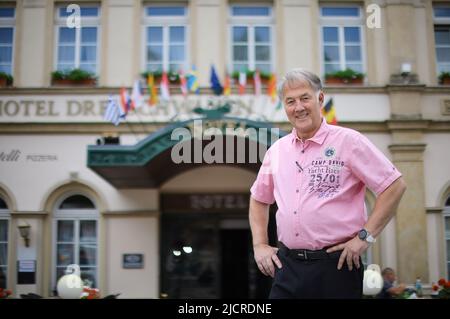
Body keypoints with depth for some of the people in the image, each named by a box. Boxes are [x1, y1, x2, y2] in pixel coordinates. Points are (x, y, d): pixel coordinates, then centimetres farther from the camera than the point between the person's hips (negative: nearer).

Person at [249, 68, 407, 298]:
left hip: (336, 264, -4)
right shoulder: (277, 150, 10)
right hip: (287, 264, 4)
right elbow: (258, 199, 23)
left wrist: (364, 236, -11)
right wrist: (260, 245, 12)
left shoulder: (348, 141, -4)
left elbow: (394, 186, -6)